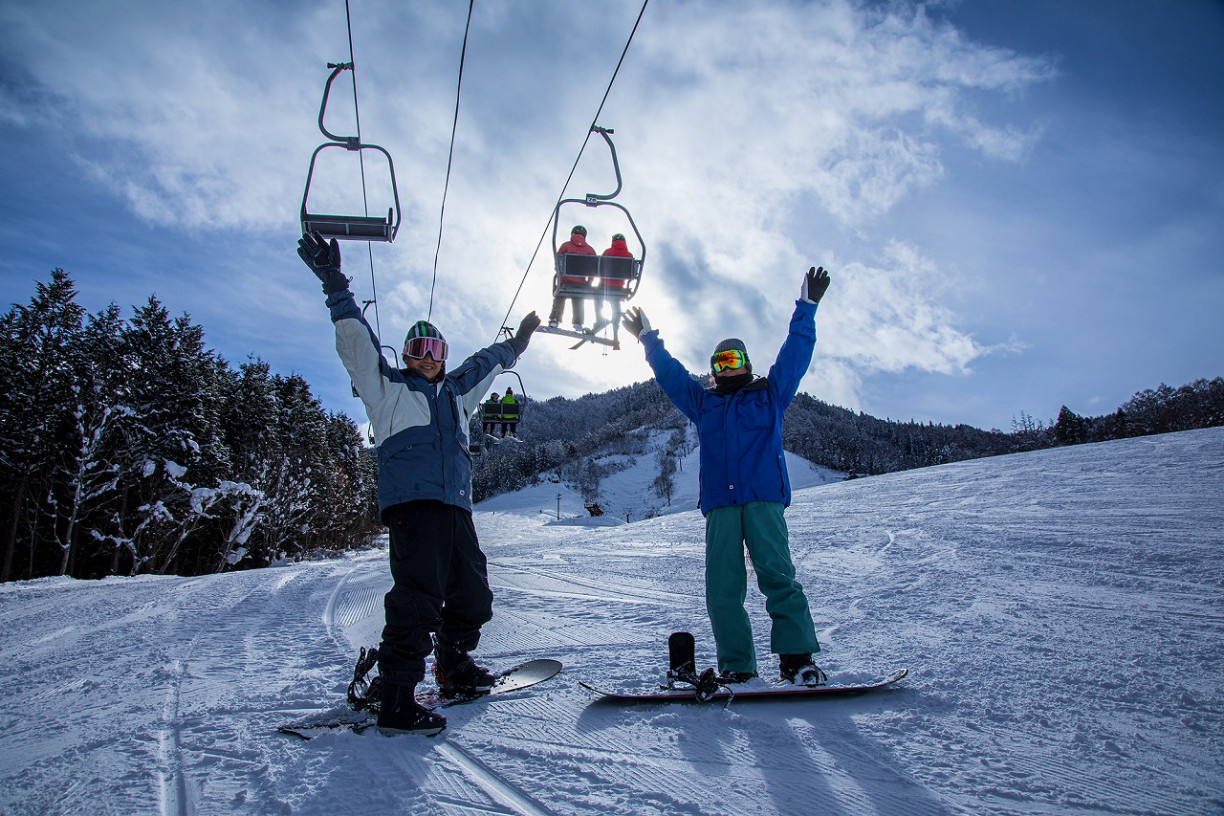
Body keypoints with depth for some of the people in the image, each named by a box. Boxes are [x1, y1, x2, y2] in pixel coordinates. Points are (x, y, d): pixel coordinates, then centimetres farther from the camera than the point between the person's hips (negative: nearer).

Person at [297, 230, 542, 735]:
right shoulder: (387, 386, 13)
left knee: (472, 594, 12)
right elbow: (356, 341, 3)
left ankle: (455, 670, 31)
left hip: (456, 507, 7)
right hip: (412, 503, -7)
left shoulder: (456, 391, 28)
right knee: (418, 594, -18)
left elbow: (487, 363, 43)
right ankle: (395, 700, -15)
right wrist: (336, 286, -5)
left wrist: (516, 343, 53)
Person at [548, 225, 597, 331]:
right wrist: (589, 282, 6)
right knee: (578, 304, 12)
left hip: (565, 280, -1)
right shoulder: (590, 249, 8)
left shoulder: (565, 245, 5)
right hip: (581, 282, 1)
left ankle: (554, 319, -6)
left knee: (559, 300, 7)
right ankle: (578, 323, 1)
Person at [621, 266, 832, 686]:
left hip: (763, 498, -3)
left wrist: (806, 308, 13)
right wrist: (649, 339, 35)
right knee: (722, 589, -5)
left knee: (776, 573, -16)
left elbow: (795, 354, 14)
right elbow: (669, 373, 32)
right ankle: (736, 666, 0)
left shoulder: (768, 395, 17)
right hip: (719, 504, 3)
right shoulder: (703, 403, 25)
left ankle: (797, 659, -13)